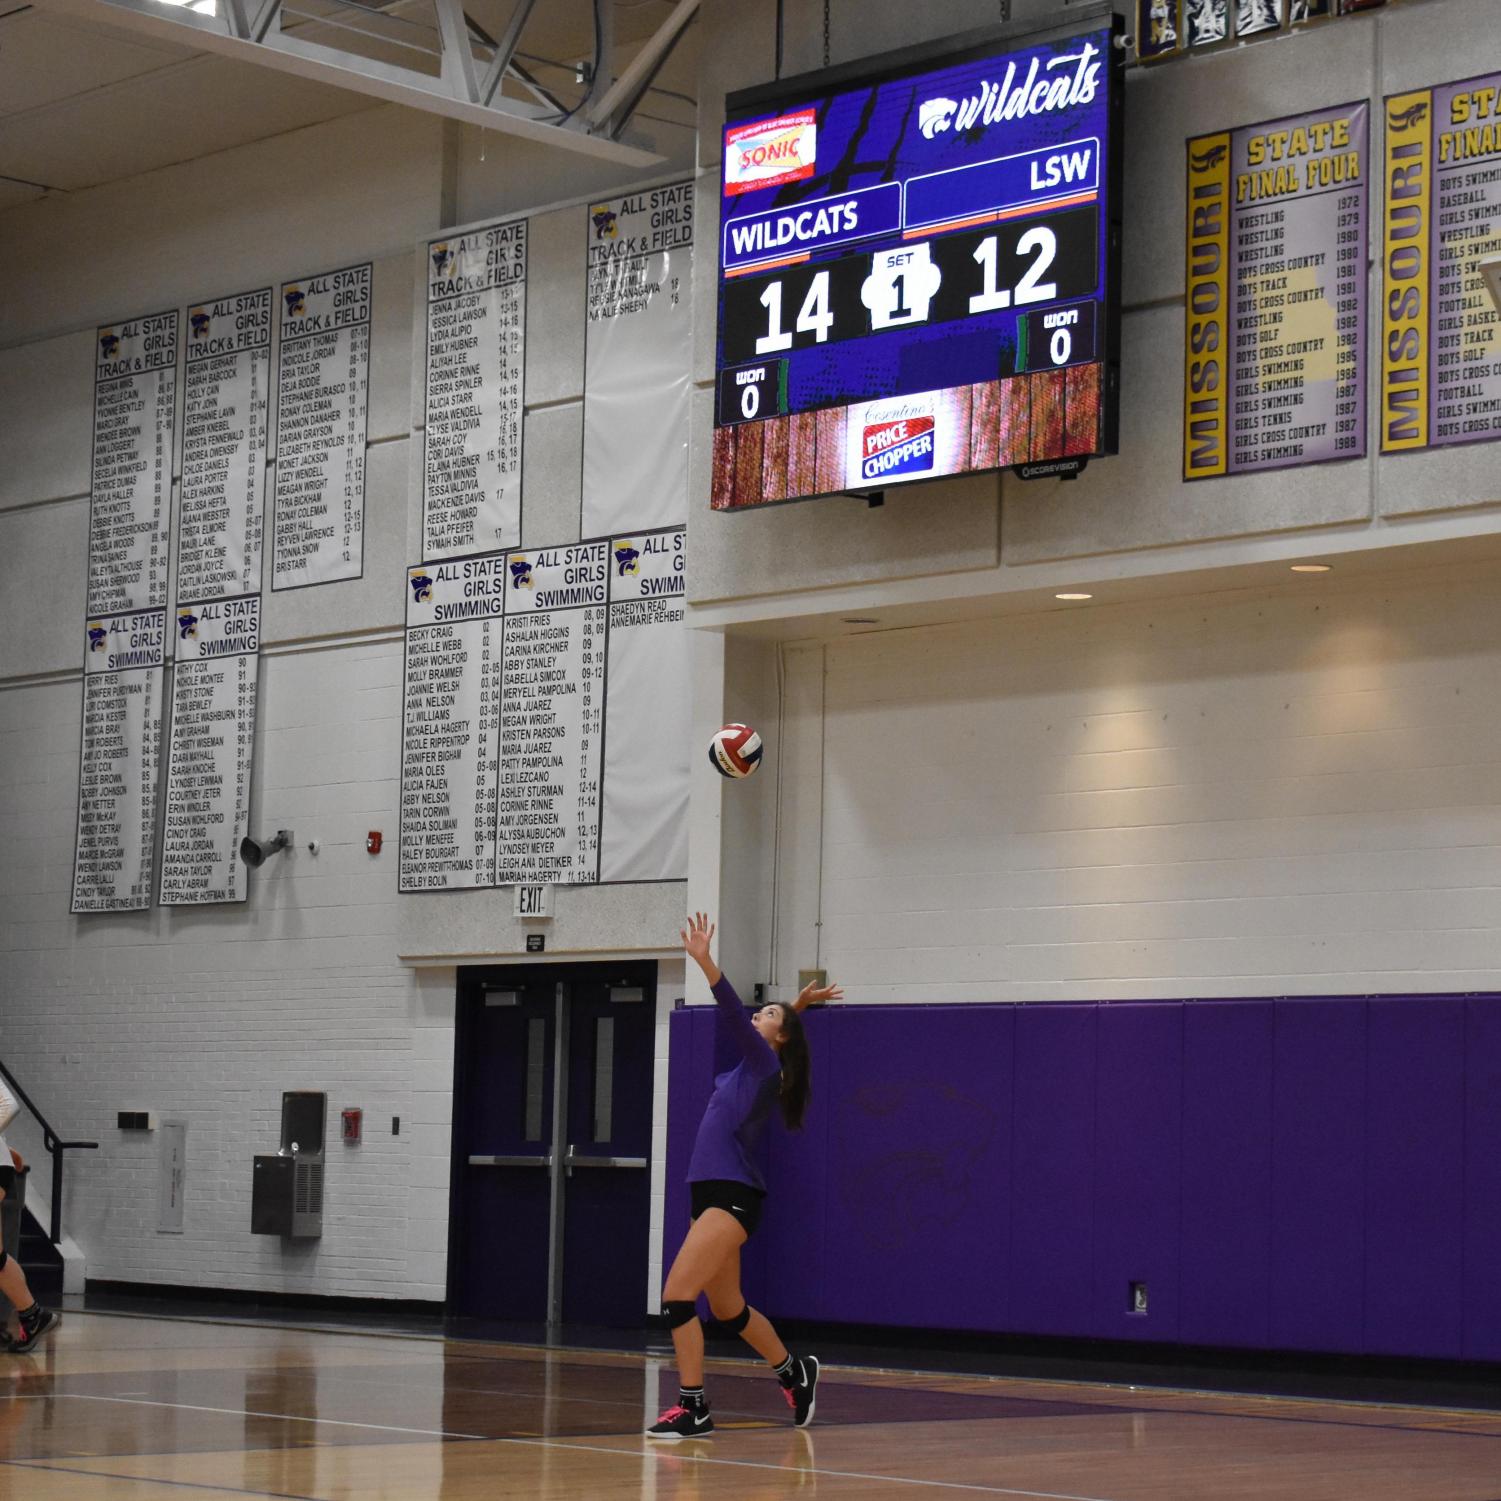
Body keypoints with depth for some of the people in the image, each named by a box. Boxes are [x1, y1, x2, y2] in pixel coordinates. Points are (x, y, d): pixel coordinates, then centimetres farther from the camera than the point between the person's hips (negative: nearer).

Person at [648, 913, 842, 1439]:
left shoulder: (765, 1065, -6)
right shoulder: (752, 1066, 16)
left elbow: (735, 1016, -21)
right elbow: (741, 1022, 37)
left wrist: (705, 961, -30)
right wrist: (799, 1005, 34)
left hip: (732, 1197, -10)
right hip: (713, 1194, 10)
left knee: (677, 1295, -16)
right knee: (727, 1308, 18)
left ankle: (693, 1408, -13)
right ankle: (795, 1372, 37)